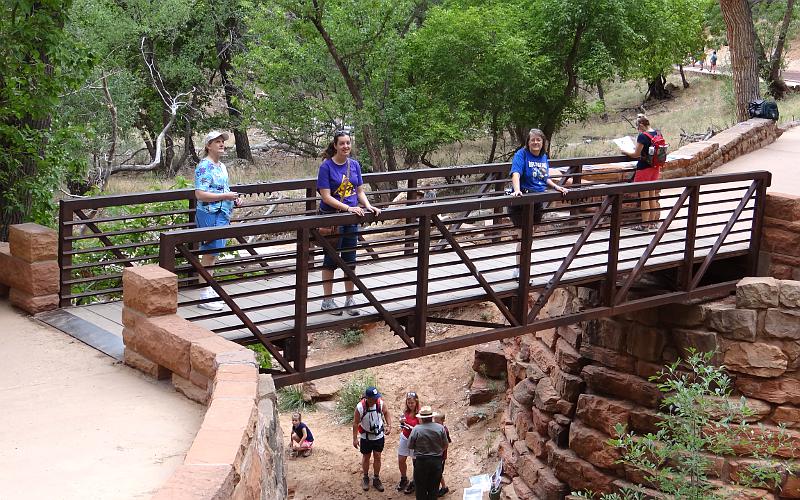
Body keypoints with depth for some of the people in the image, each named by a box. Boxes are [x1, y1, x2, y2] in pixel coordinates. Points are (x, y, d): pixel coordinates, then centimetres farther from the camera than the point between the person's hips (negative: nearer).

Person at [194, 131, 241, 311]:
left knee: (212, 254, 15)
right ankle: (204, 296, -3)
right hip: (210, 215, -9)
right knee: (209, 254, -8)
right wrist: (225, 196, -21)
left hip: (222, 215, 9)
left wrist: (233, 200, 11)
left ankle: (209, 289, 23)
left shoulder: (221, 166, 16)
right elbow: (200, 194, -21)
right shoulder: (204, 167, -13)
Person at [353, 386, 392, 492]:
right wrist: (355, 438, -11)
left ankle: (376, 479, 23)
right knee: (366, 457, 13)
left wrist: (389, 426, -11)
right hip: (365, 437, -2)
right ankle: (365, 478, 32)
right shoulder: (360, 407, -24)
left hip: (379, 435, 2)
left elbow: (386, 413, 2)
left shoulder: (380, 403, -19)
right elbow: (355, 423, -14)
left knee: (377, 457, 7)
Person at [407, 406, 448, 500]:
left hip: (421, 461, -2)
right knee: (434, 486, 15)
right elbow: (445, 445, 0)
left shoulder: (416, 429, -14)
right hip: (437, 461, 2)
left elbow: (410, 446, -6)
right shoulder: (440, 428, -8)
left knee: (421, 486, 12)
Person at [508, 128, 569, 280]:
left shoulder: (544, 157, 11)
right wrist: (517, 190, -42)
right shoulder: (521, 154, -12)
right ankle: (518, 270, 6)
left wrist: (557, 187, 7)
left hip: (538, 198, 7)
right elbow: (516, 173, -26)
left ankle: (519, 269, 23)